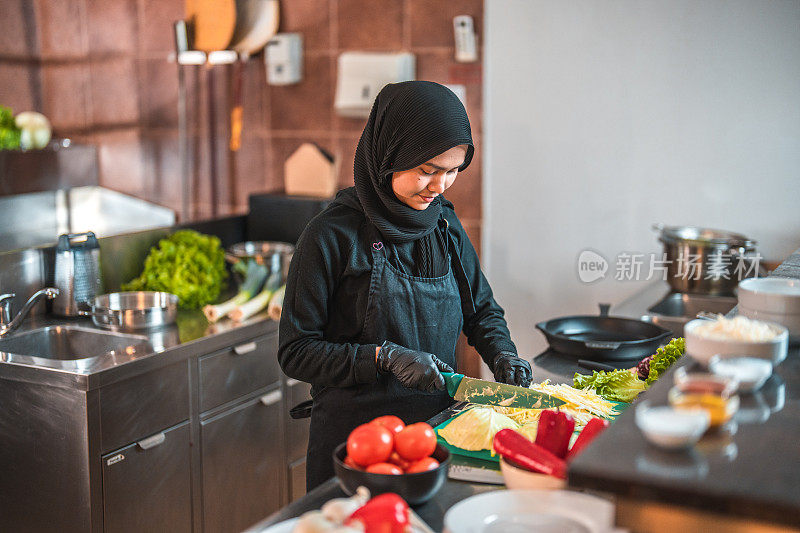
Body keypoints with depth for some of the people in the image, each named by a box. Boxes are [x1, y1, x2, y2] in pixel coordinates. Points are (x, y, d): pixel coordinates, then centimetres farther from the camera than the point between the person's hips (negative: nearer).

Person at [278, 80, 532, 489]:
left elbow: (482, 310, 16)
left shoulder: (445, 225, 3)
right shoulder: (332, 236, -14)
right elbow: (295, 352, -12)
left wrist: (501, 354, -4)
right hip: (353, 439, -5)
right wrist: (384, 357, -22)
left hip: (439, 426, 5)